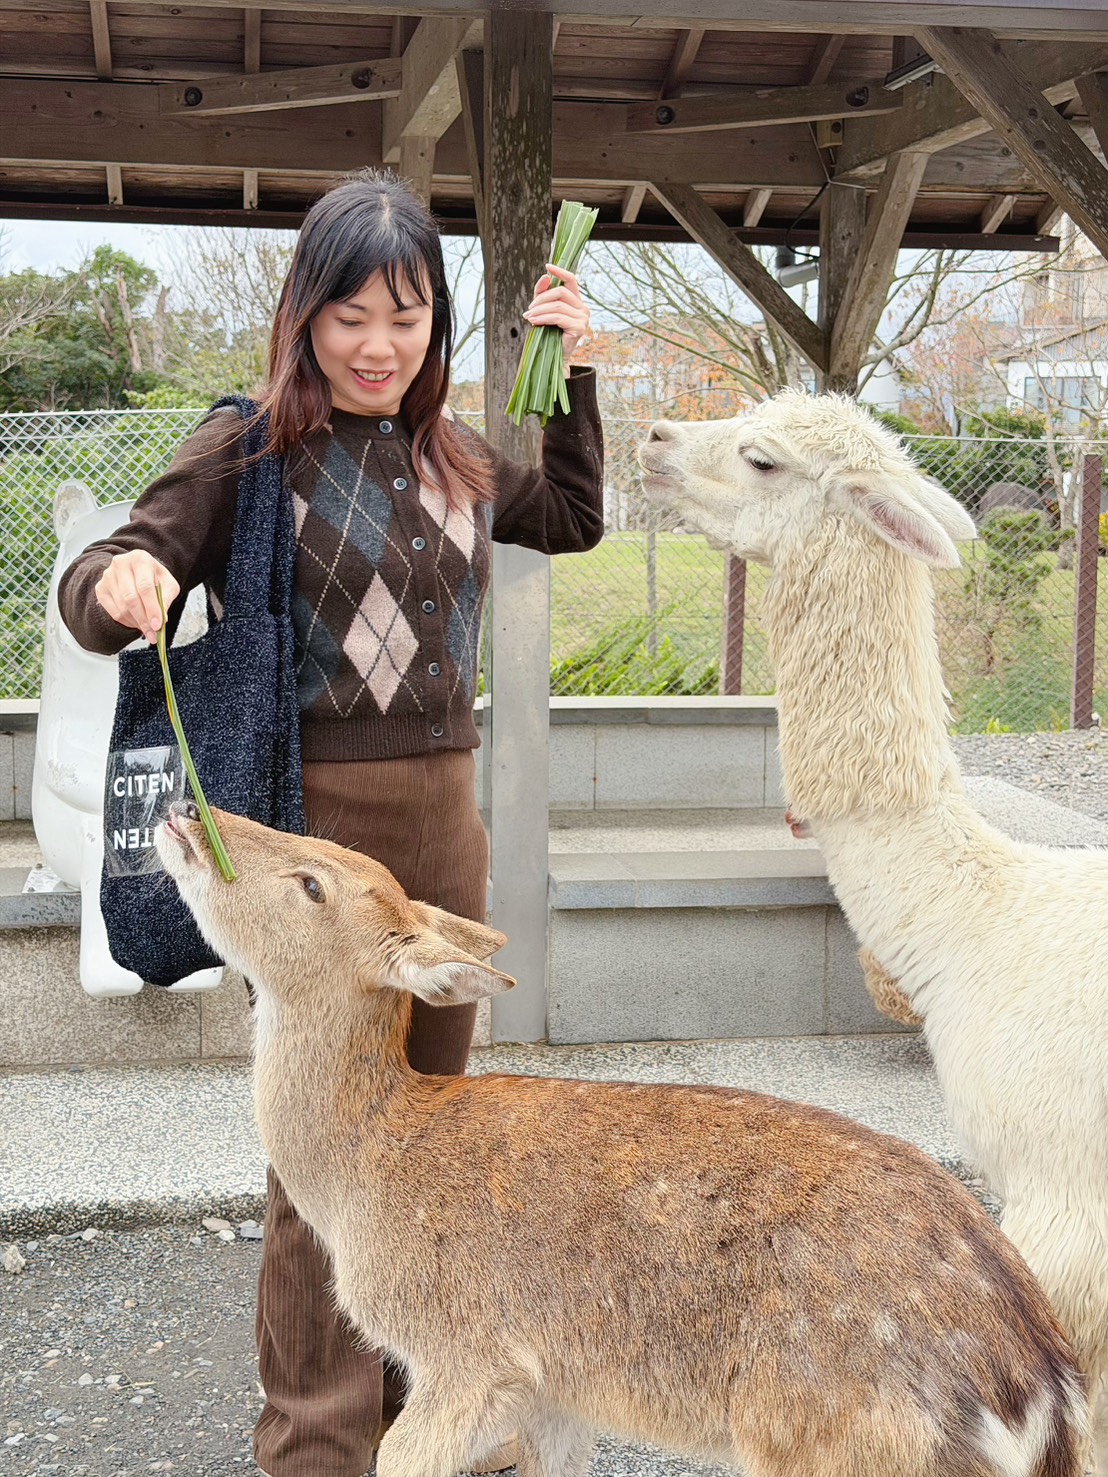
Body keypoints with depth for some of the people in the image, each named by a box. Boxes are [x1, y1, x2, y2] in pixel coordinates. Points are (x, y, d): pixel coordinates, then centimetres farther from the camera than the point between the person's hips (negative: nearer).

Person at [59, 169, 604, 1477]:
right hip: (312, 822, -6)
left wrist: (573, 374, 16)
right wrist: (116, 582, -34)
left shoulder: (455, 456, 9)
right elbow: (95, 589, -11)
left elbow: (574, 520, 27)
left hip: (442, 815, 6)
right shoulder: (249, 449, -8)